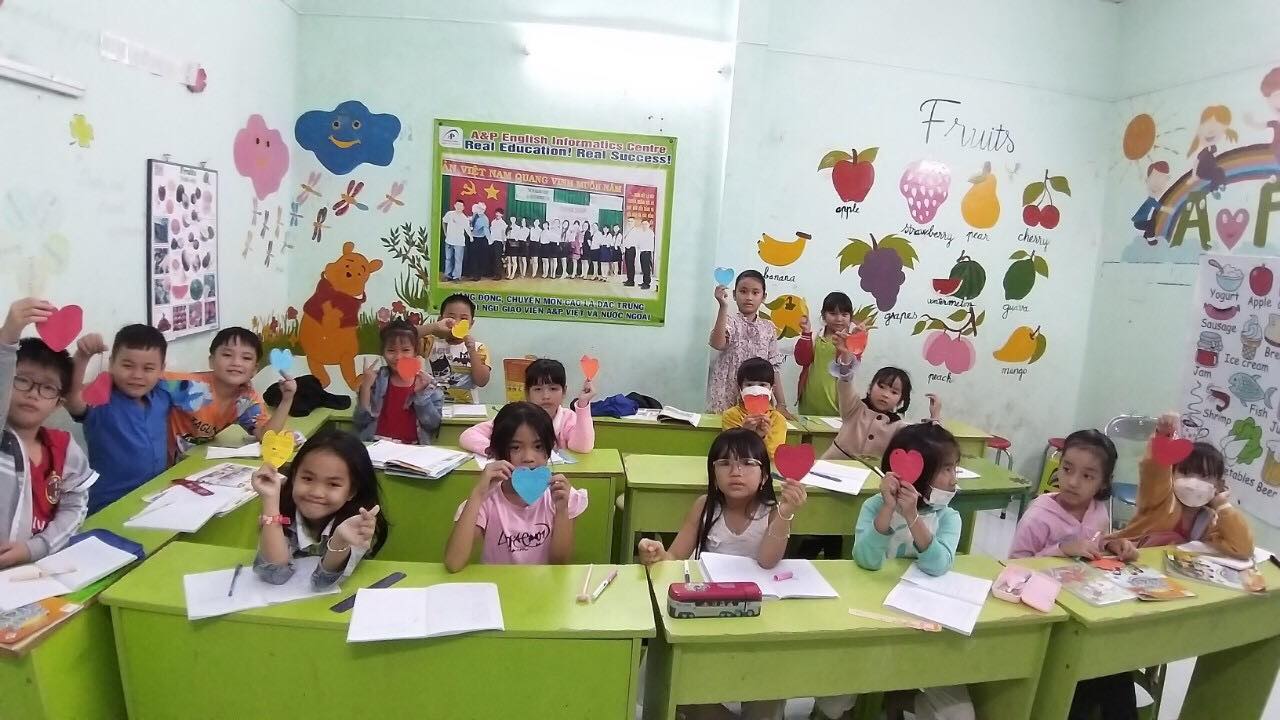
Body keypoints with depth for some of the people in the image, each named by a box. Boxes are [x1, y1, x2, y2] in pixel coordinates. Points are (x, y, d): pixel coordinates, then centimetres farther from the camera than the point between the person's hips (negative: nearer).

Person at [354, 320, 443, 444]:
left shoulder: (427, 382, 2)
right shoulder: (376, 380, 6)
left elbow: (433, 424, -4)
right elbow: (361, 421, 2)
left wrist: (422, 392, -13)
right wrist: (365, 387, -7)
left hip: (412, 448, 0)